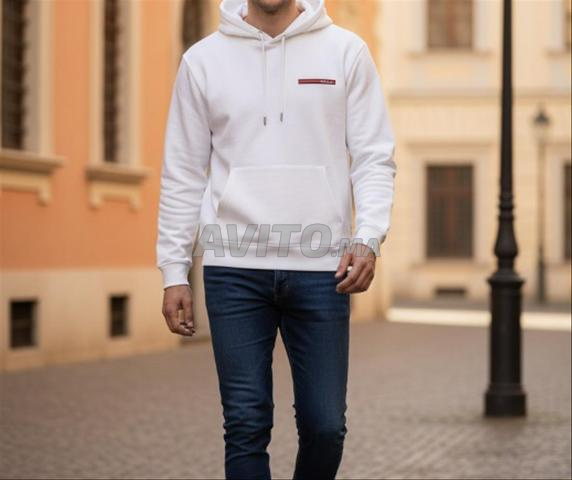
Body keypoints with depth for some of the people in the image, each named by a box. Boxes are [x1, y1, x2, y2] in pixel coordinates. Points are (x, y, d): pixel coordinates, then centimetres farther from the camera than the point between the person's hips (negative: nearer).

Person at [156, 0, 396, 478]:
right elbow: (183, 173, 9)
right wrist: (174, 270, 4)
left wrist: (368, 237, -13)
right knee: (247, 425, 0)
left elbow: (374, 157, 3)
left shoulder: (346, 51, 5)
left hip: (321, 266, 0)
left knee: (325, 425, 2)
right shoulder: (203, 59, 7)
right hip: (234, 265, 0)